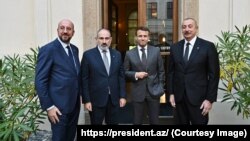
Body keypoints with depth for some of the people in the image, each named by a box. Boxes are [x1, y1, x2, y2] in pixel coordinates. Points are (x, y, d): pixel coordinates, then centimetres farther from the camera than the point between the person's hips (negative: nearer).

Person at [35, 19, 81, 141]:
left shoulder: (74, 49, 9)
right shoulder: (48, 49, -13)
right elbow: (40, 81, -15)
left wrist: (79, 95, 13)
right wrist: (48, 106, -17)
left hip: (74, 103, 7)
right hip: (59, 106, -7)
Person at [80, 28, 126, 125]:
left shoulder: (117, 55, 6)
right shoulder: (88, 55, -5)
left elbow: (121, 76, 8)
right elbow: (84, 79, -6)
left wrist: (122, 96, 4)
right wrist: (86, 100, -9)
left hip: (114, 99, 3)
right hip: (96, 99, -3)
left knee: (113, 123, 13)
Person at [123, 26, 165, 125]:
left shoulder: (156, 51, 2)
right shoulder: (129, 54, 0)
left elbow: (161, 71, 5)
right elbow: (125, 72, 4)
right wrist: (135, 75, -13)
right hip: (137, 92, 0)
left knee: (154, 120, 10)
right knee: (137, 121, 10)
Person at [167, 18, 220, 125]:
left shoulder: (208, 46, -5)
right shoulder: (174, 47, 6)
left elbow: (214, 74, -6)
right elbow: (171, 72, 10)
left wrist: (210, 99, -10)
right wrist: (171, 93, 4)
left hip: (198, 97, -3)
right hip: (179, 97, 3)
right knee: (181, 123, 12)